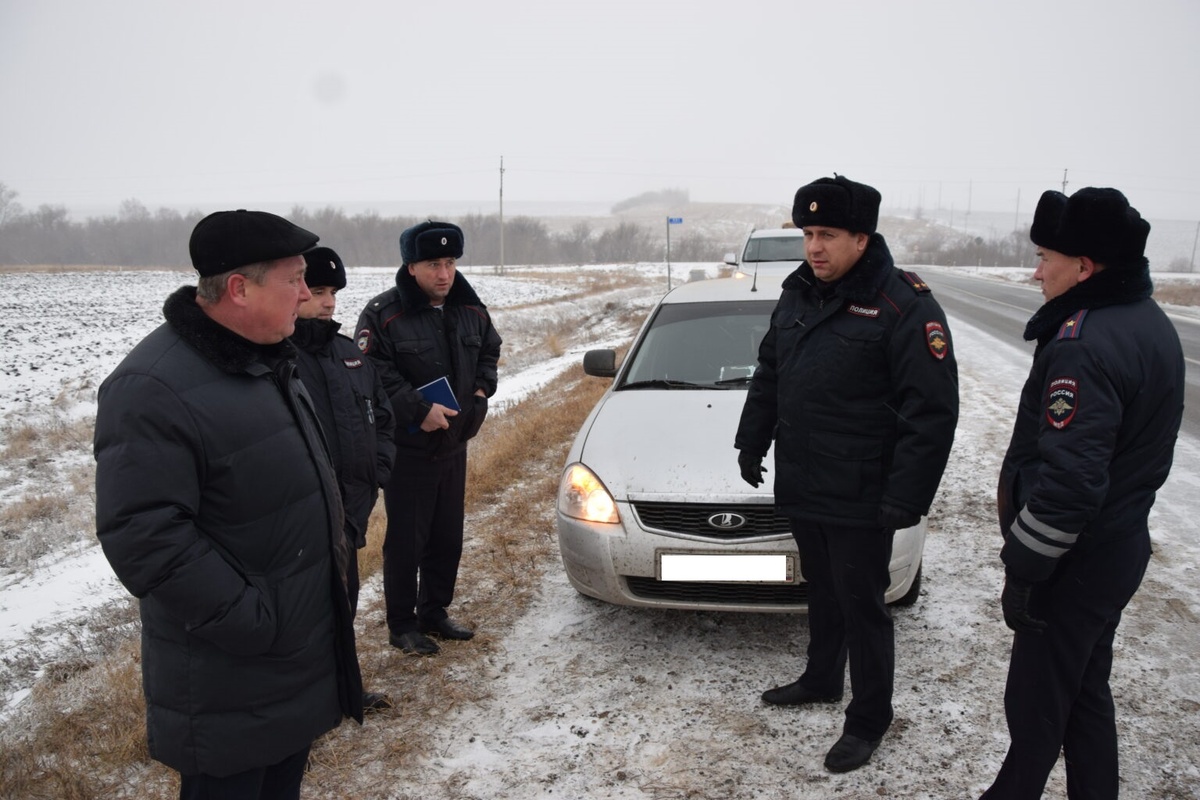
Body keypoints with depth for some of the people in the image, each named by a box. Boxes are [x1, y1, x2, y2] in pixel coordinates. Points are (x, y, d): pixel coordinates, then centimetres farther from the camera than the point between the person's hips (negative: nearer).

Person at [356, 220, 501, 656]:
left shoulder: (471, 309, 4)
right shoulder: (382, 314, -15)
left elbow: (490, 352, 18)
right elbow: (374, 377, -20)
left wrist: (481, 391, 2)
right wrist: (419, 410, -25)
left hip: (454, 444, 6)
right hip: (406, 449, -6)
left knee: (448, 537, 15)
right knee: (406, 541, 3)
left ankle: (433, 612, 32)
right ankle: (402, 625, 18)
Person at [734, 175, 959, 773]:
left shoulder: (904, 305, -15)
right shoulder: (797, 295, 8)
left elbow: (932, 410, -18)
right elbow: (767, 376, 19)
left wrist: (906, 497, -20)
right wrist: (752, 442, 18)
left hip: (859, 499, -6)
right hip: (800, 489, 7)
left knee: (861, 605, 6)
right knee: (822, 592, 22)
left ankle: (869, 718, 23)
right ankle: (821, 680, 42)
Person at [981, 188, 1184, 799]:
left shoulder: (1085, 346, -25)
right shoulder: (1153, 325, 7)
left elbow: (1068, 479, -28)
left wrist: (1023, 570, -19)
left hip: (1075, 563, -10)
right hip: (1120, 545, 10)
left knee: (1036, 702, 7)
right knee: (1086, 692, 22)